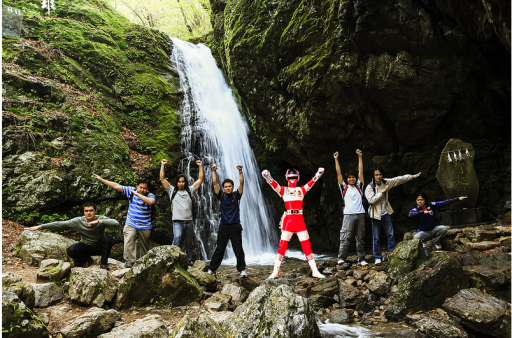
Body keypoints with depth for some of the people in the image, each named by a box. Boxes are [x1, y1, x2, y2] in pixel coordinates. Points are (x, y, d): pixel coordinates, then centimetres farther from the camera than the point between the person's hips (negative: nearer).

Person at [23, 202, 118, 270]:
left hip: (99, 246, -1)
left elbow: (116, 223, -38)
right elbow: (59, 224, -16)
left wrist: (98, 221, -43)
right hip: (85, 246, 2)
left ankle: (104, 263, -11)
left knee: (107, 238, -33)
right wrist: (39, 227, -20)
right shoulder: (78, 221, -15)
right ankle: (87, 260, 4)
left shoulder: (101, 219, -21)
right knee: (70, 250, -27)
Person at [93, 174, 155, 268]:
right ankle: (129, 262, -14)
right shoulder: (131, 190, -1)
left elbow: (150, 201, -35)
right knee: (129, 242, -18)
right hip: (131, 224, 2)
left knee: (145, 246, 10)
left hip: (145, 226, -1)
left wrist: (137, 194, -32)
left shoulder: (150, 195, -10)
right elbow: (116, 186, 1)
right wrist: (101, 179, 1)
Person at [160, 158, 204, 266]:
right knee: (177, 237, -28)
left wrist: (200, 166, 5)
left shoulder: (190, 191, 11)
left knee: (189, 243, 10)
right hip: (177, 221, -2)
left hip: (189, 222, 3)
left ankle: (188, 261, 24)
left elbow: (200, 179, 9)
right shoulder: (172, 191, 8)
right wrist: (163, 165, -1)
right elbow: (162, 179, 3)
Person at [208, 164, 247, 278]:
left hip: (235, 227, 0)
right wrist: (214, 171, -12)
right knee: (219, 250, 5)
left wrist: (240, 172, -18)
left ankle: (242, 270, 9)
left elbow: (241, 183, -7)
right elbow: (215, 183, -3)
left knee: (238, 249, 1)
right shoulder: (221, 196, 5)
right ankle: (212, 269, 15)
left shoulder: (236, 195, 4)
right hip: (223, 227, 1)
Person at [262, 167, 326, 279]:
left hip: (299, 220, 2)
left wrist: (319, 173, -7)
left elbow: (312, 182, 6)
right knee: (282, 245, -3)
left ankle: (315, 271, 7)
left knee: (307, 246, 0)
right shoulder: (283, 190, 8)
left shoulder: (301, 190, 15)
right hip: (288, 219, -2)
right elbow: (272, 183, -6)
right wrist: (266, 176, -23)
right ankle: (275, 272, 3)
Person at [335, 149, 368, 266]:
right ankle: (341, 258, -4)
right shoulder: (344, 187, 10)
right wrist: (336, 160, 2)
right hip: (348, 215, -2)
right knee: (345, 238, -6)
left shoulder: (359, 187, 15)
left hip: (360, 215, 3)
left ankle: (361, 259, 12)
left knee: (360, 238, 6)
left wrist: (360, 157, 7)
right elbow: (339, 173, 6)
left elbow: (361, 172, 11)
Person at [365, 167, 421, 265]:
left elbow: (399, 179, 6)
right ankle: (378, 257, 12)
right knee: (376, 238, 2)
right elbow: (371, 200, -25)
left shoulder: (386, 182, -1)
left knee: (391, 234, 9)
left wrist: (412, 176, 7)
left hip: (386, 213, 4)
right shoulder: (370, 187, -14)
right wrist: (382, 191, -22)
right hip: (376, 215, -4)